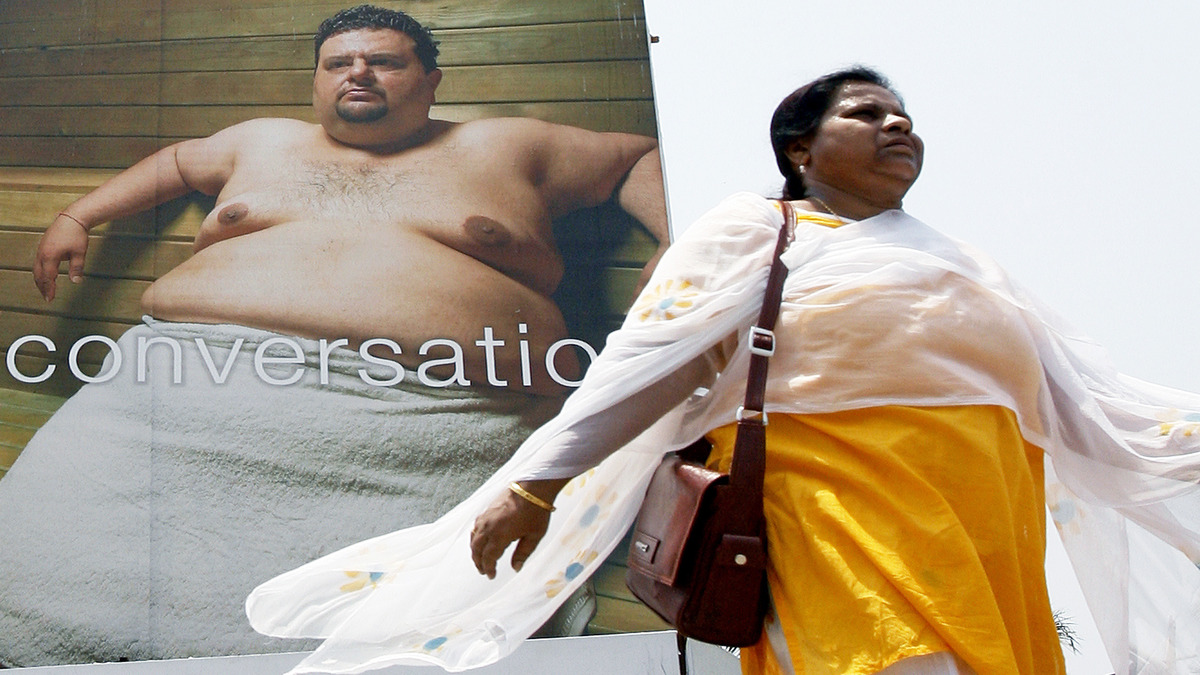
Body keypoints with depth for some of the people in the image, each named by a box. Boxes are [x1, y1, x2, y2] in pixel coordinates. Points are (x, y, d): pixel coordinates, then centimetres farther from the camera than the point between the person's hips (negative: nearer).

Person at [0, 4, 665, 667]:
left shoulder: (504, 149, 21)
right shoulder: (265, 142, 30)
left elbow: (641, 156, 28)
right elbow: (179, 159, 49)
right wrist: (76, 217, 43)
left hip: (428, 415, -3)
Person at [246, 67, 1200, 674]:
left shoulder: (967, 265, 30)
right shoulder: (752, 230, 14)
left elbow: (1090, 404, 25)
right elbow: (647, 359, 2)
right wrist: (540, 479, -8)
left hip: (990, 521, 7)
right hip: (836, 492, -6)